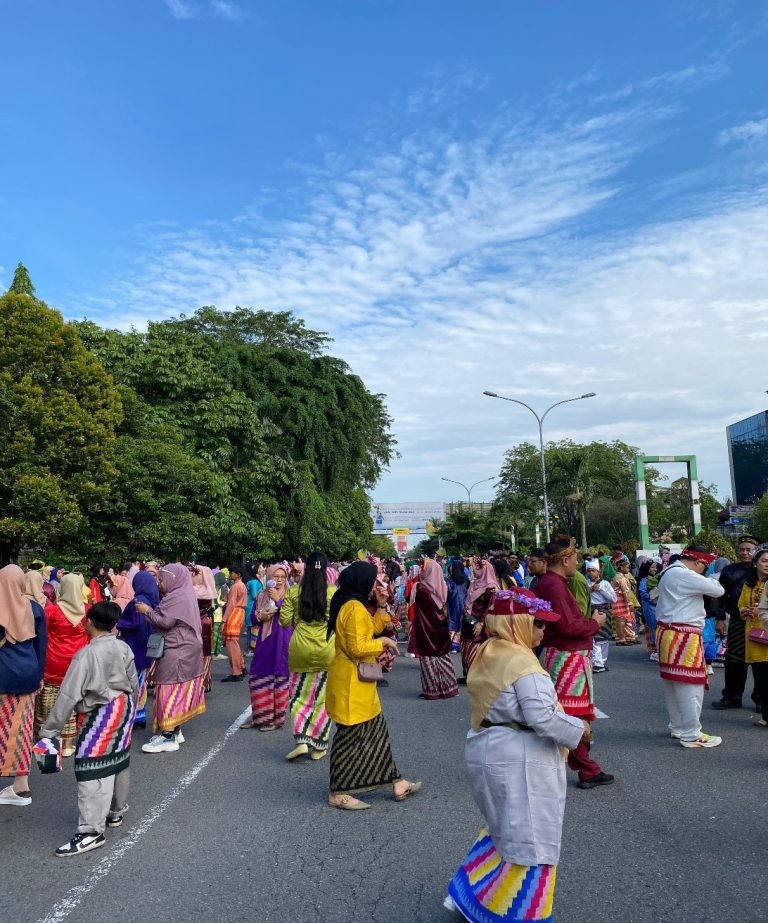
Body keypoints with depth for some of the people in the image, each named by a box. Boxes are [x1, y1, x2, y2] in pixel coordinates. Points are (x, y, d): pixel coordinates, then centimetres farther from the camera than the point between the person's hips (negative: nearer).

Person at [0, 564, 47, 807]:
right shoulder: (34, 608, 1)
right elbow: (42, 644, 6)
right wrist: (39, 675, 15)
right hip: (27, 673, 3)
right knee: (22, 726, 10)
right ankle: (21, 785, 14)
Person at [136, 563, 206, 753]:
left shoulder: (177, 598, -17)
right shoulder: (184, 595, 13)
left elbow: (166, 622, -22)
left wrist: (147, 610, -10)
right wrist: (153, 610, 8)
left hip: (176, 652, -10)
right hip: (184, 649, 10)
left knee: (171, 690, -6)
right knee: (180, 691, 14)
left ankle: (168, 737, -3)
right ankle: (176, 731, 22)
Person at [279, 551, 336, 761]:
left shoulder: (294, 591, -2)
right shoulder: (334, 592, -8)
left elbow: (284, 620, -1)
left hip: (300, 649, 1)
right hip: (326, 650, -1)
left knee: (299, 695, 16)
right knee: (323, 698, 11)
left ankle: (301, 740, 3)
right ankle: (318, 746, 17)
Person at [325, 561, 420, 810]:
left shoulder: (354, 605, 11)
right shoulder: (354, 608, -22)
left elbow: (370, 630, 15)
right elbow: (357, 648, -26)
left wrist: (381, 606, 9)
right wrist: (383, 642, -13)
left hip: (358, 681, 11)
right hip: (351, 682, -11)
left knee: (375, 732, 15)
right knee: (350, 736, 1)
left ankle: (397, 784, 25)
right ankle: (338, 794, 14)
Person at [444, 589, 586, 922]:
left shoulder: (485, 655, 6)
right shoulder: (521, 661, -22)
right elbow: (542, 716, -27)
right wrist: (578, 728, -12)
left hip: (486, 751, 9)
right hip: (518, 761, -9)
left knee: (507, 829, 25)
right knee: (528, 839, 6)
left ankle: (468, 895, 29)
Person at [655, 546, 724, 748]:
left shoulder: (670, 573, 16)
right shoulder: (685, 575, -18)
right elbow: (718, 590, -13)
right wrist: (710, 579, 7)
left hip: (668, 632, 11)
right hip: (682, 637, -11)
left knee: (673, 684, 17)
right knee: (690, 686, -2)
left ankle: (677, 727, 29)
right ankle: (691, 735, 6)